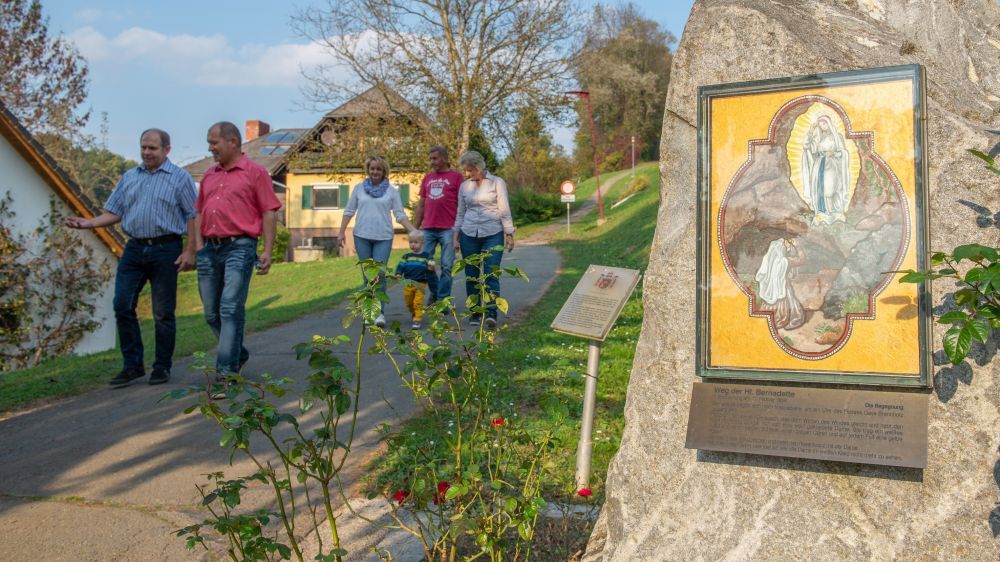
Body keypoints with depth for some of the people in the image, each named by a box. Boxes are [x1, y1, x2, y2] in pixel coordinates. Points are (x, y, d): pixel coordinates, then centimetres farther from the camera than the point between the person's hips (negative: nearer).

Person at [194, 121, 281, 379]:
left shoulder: (255, 172, 1)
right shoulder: (209, 175, 19)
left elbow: (270, 213, -3)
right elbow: (200, 212, 22)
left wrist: (267, 251, -9)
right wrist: (199, 244, 10)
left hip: (239, 247, -7)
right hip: (210, 249, 7)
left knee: (231, 309, -12)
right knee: (212, 313, 10)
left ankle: (227, 370, -9)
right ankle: (238, 355, 29)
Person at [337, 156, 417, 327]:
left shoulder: (392, 191, 5)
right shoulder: (359, 188, 8)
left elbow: (400, 215, 3)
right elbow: (349, 211, 12)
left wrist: (414, 232, -8)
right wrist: (341, 232, 8)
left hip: (383, 238, -2)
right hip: (362, 237, 2)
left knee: (379, 274, -11)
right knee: (367, 275, 6)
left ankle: (380, 312, -8)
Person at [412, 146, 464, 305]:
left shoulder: (456, 177, 1)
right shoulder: (427, 178, 15)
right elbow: (421, 205, 18)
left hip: (448, 229, -4)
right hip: (428, 229, 5)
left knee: (446, 266, 0)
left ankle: (442, 299, 8)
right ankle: (434, 292, 20)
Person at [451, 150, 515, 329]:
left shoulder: (497, 183, 1)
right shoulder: (464, 186, 10)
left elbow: (504, 210, 0)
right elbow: (460, 213, 16)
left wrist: (509, 235, -3)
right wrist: (456, 237, 11)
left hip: (493, 234, -3)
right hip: (469, 235, 3)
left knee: (491, 274, -12)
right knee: (471, 276, 3)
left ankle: (491, 314, -20)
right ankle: (475, 314, 12)